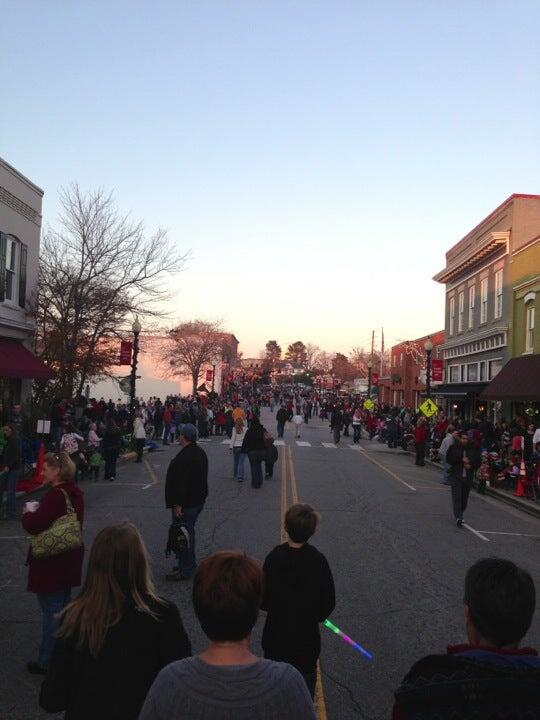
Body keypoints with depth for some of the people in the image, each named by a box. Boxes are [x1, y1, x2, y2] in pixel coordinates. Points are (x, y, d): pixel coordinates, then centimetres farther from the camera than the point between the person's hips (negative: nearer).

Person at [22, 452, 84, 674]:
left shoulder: (54, 495, -24)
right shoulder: (75, 492, 4)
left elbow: (34, 525, -28)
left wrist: (28, 512, -9)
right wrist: (37, 511, 7)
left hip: (51, 564, -9)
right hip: (70, 561, 9)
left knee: (51, 610, 3)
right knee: (64, 608, 20)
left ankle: (47, 661, 14)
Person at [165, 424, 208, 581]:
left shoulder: (184, 457, -25)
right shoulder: (200, 452, 8)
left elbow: (182, 483, -28)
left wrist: (178, 504, -23)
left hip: (186, 503, -10)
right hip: (198, 500, 10)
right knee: (189, 532, 22)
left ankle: (185, 570, 7)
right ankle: (190, 564, 33)